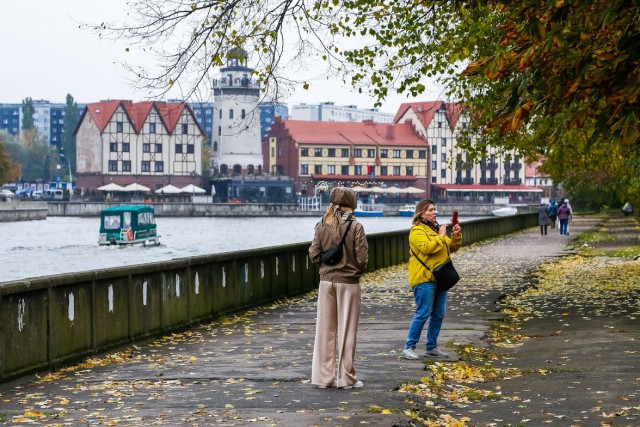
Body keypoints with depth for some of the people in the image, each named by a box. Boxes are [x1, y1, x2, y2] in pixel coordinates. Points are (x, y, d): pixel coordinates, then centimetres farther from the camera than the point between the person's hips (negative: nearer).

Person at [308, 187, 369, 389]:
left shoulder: (321, 225, -1)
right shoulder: (355, 226, -11)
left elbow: (314, 254, -3)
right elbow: (362, 257, -12)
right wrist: (359, 270, 8)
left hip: (326, 281, 3)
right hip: (349, 282, -3)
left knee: (325, 329, 10)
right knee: (346, 331, 5)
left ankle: (323, 376, 13)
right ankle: (345, 378, 9)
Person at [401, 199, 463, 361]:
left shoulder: (436, 228, 20)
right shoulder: (417, 231, -9)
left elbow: (452, 248, 19)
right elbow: (428, 247, -24)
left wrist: (456, 236, 1)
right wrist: (441, 236, -17)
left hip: (439, 278, 9)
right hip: (424, 279, -9)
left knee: (439, 314, 9)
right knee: (423, 314, -10)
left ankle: (431, 348, 17)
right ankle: (409, 348, -3)